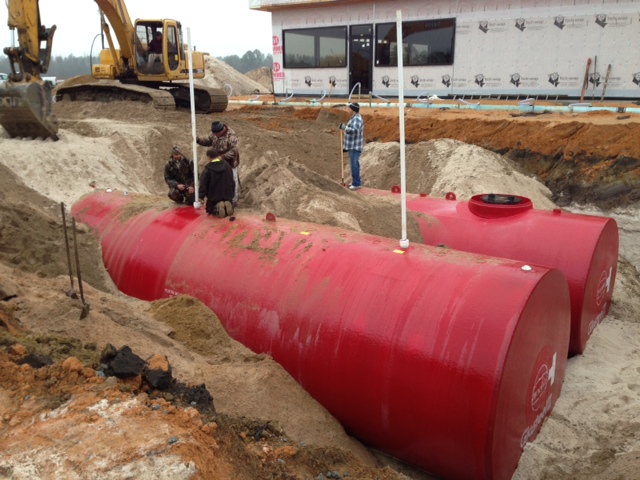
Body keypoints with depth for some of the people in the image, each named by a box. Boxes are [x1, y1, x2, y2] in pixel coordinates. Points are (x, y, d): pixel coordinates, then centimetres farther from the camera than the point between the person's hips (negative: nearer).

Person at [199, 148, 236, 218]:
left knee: (211, 210, 18)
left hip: (214, 196, -3)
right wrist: (232, 193, 20)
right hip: (227, 194, 3)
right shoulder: (226, 165, 0)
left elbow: (203, 184, -14)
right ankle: (227, 205, -9)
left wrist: (201, 196, -3)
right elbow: (231, 180, 10)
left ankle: (217, 207, -17)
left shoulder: (207, 169, -15)